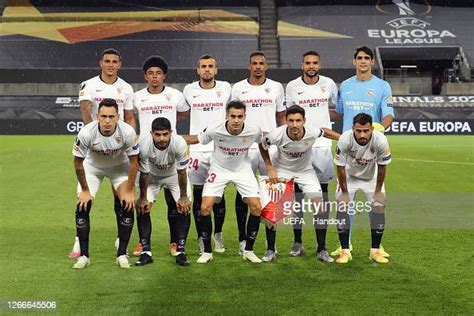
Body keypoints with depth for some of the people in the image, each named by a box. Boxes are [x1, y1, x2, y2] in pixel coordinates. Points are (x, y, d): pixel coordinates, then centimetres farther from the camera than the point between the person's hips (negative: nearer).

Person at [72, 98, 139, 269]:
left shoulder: (127, 132, -33)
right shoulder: (86, 133, -34)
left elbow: (133, 162, -18)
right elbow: (78, 162, -18)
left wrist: (129, 191, -15)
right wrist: (85, 190, -12)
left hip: (120, 167, 0)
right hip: (93, 167, 0)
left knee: (128, 206, -14)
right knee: (82, 207, -11)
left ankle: (122, 254, 0)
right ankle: (83, 255, 3)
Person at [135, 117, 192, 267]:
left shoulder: (179, 144, -37)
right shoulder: (144, 145, -36)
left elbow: (181, 172, -22)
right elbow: (144, 173, -20)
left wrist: (183, 196, -14)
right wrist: (143, 197, -10)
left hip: (174, 175, 0)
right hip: (152, 176, 0)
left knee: (184, 207, -13)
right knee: (142, 208, -11)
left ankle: (180, 251, -4)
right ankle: (146, 252, -1)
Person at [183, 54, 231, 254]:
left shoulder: (225, 88, 3)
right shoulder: (189, 90, 4)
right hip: (197, 149, 0)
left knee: (219, 194, 4)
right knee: (198, 195, 3)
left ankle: (218, 234, 21)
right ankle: (201, 238, 13)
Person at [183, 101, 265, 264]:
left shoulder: (254, 131, -22)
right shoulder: (214, 130, -25)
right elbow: (194, 139, -6)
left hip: (243, 169, 1)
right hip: (219, 169, -1)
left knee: (256, 207, -10)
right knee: (205, 208, -14)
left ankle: (248, 250, 9)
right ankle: (207, 251, 5)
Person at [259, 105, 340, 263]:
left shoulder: (312, 134, -28)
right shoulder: (277, 135, -30)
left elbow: (325, 131, -3)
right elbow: (262, 146, -7)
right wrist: (270, 169, -9)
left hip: (305, 171, 1)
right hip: (281, 170, -1)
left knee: (320, 205, -9)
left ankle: (321, 250, 5)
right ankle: (270, 250, 5)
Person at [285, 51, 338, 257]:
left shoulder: (328, 84, 5)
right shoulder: (292, 86, 3)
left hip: (322, 144, 1)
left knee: (322, 192, 3)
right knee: (296, 191, 0)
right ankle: (297, 242, 9)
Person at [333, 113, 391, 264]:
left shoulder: (381, 141, -32)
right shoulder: (345, 140, -35)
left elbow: (382, 167, -16)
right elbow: (340, 167, -21)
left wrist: (378, 191, -8)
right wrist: (344, 192, -15)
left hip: (371, 176, 1)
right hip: (349, 175, -1)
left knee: (379, 206, -7)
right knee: (342, 205, -11)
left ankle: (375, 251, 6)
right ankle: (345, 251, -2)